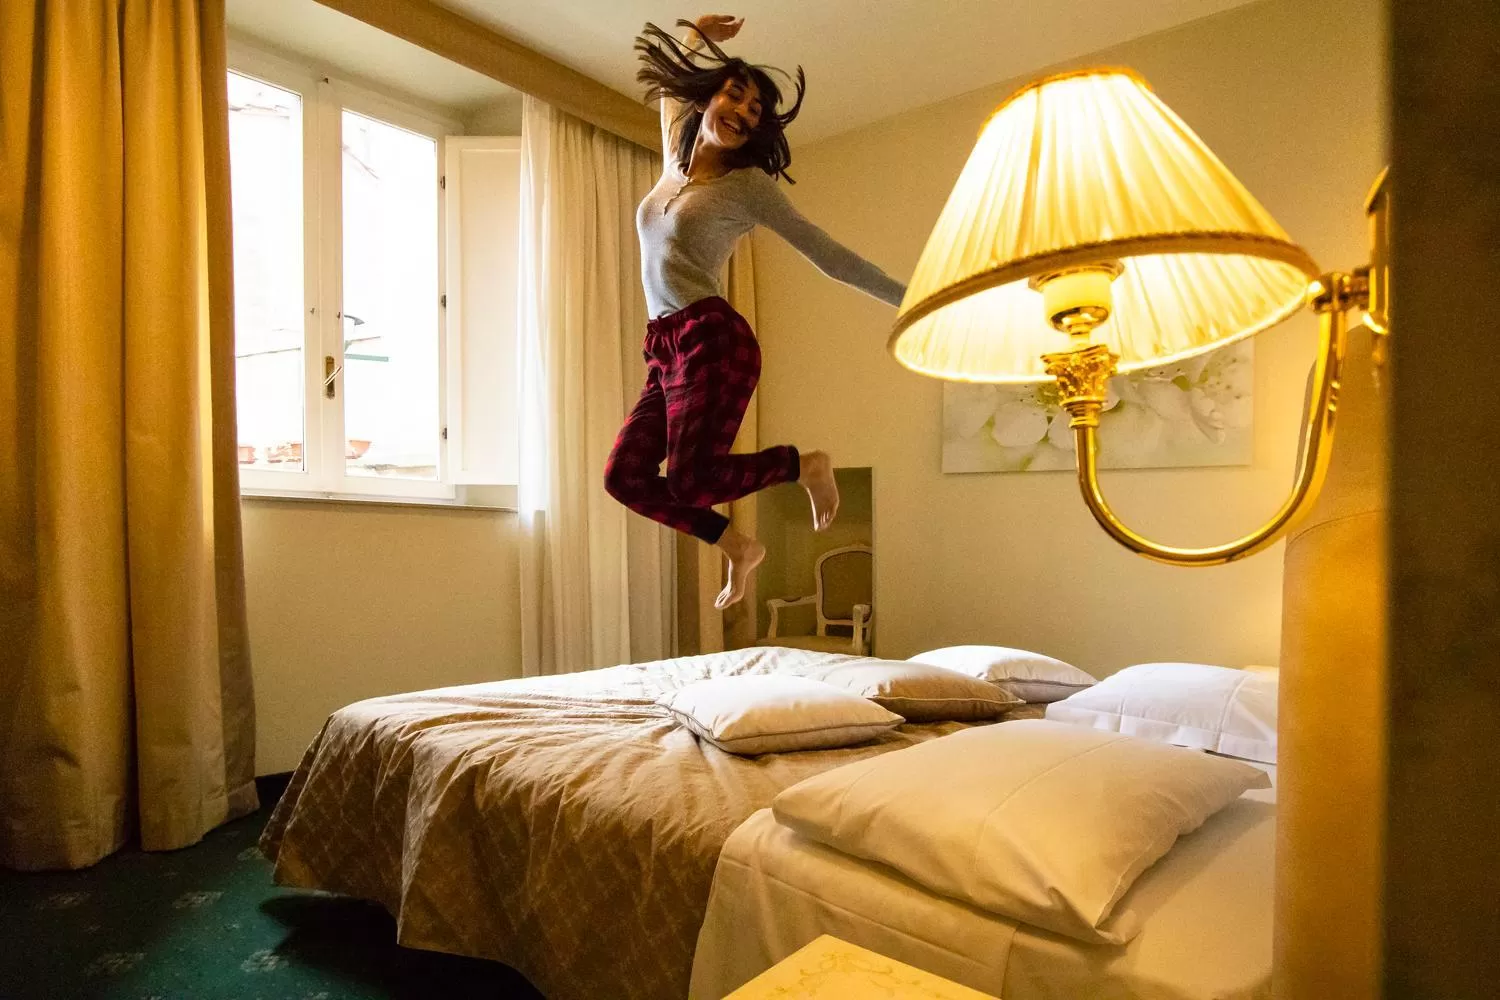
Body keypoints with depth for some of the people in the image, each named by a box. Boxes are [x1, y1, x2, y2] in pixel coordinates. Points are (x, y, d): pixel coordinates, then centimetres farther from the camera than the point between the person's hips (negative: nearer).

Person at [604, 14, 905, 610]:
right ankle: (737, 547, 15)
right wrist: (697, 40, 30)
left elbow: (830, 257, -1)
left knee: (689, 483, -16)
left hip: (711, 338, -7)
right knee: (625, 476, 1)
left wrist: (918, 301, -2)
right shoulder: (675, 163, 18)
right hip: (665, 350, 7)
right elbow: (668, 86, 41)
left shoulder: (748, 184, 1)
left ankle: (806, 465, 6)